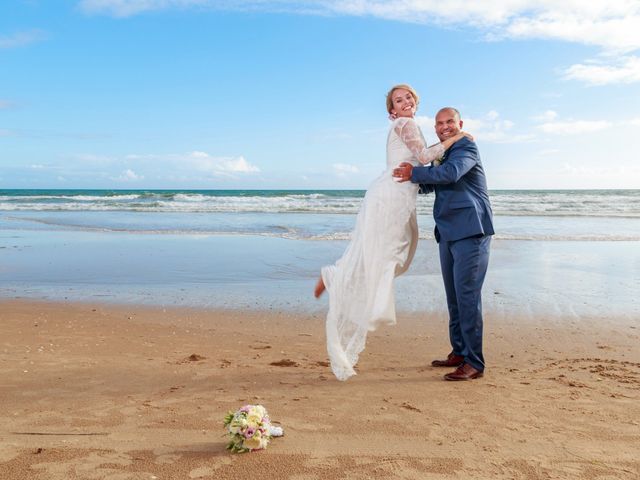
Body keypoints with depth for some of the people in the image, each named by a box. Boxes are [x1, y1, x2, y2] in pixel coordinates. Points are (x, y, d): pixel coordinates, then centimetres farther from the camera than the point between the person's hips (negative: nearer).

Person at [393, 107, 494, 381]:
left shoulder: (466, 147, -7)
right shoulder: (441, 153, 20)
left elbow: (451, 172, -27)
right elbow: (429, 185, 31)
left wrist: (414, 173, -17)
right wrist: (413, 180, 13)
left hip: (471, 233, -9)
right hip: (448, 234, 9)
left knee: (467, 296, -11)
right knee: (454, 296, 13)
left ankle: (474, 363, -6)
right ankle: (459, 353, 23)